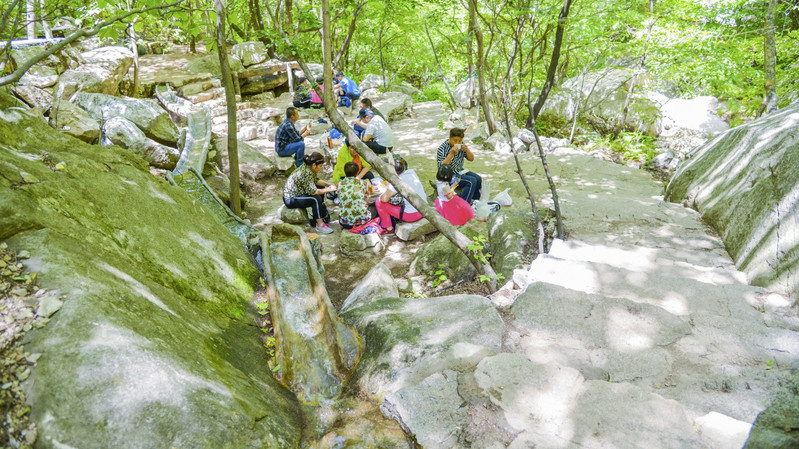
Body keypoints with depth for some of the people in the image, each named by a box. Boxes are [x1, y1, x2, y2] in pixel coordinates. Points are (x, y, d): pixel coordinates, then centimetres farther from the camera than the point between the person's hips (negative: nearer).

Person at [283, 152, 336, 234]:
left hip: (297, 192, 10)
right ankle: (320, 225, -20)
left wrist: (328, 185, 1)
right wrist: (328, 190, -19)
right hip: (291, 199, -10)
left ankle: (321, 211, 25)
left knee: (321, 188, 13)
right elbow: (313, 191, -28)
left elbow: (316, 180, 14)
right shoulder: (306, 173, -30)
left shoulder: (309, 168, -2)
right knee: (316, 198, -27)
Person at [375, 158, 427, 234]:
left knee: (379, 202, 0)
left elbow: (384, 199, -22)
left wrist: (383, 194, 2)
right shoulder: (412, 172, 3)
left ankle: (389, 228, 15)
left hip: (412, 215, -8)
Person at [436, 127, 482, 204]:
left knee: (478, 179, -9)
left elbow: (471, 159, 8)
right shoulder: (442, 149, -17)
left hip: (460, 171, 7)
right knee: (471, 181, -24)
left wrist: (467, 150, -13)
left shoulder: (461, 145, 1)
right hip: (449, 175, -7)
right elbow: (441, 167, -26)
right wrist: (451, 154, -32)